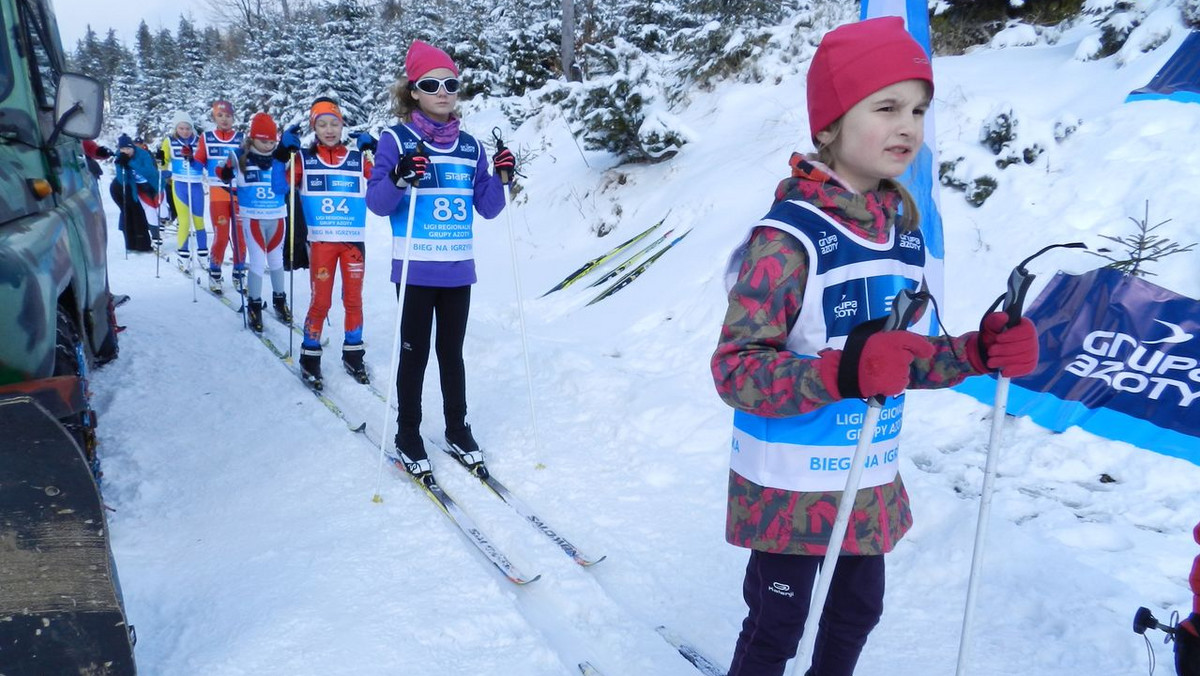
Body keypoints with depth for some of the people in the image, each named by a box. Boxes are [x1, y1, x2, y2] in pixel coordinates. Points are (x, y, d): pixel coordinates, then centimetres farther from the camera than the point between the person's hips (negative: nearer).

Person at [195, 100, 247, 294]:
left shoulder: (242, 138, 6)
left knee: (240, 236, 2)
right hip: (218, 193, -1)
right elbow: (199, 163, 7)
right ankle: (214, 273, 13)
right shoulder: (206, 138, 5)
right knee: (221, 237, -6)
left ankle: (239, 273, 18)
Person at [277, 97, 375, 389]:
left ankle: (353, 354, 22)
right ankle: (310, 356, 15)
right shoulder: (304, 158, 3)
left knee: (354, 299, 8)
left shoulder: (358, 158, 6)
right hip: (321, 241, -2)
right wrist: (284, 153, -15)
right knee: (321, 302, 0)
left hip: (354, 240, 2)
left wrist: (376, 153, -9)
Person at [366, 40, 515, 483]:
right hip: (415, 270, -3)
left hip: (458, 269, 4)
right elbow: (377, 203, -10)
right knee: (415, 353, 5)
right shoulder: (396, 140, -4)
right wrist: (400, 179, -28)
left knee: (452, 353, 14)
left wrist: (500, 178, -7)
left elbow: (488, 208, 10)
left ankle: (457, 430, 27)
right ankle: (408, 437, 19)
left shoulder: (469, 146, 8)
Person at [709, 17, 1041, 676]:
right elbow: (734, 369, -26)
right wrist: (843, 372, -39)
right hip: (789, 487, -7)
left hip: (872, 483, 7)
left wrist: (980, 351, -6)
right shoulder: (787, 237, -22)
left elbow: (902, 357, 11)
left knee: (859, 611, 23)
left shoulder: (903, 230, 2)